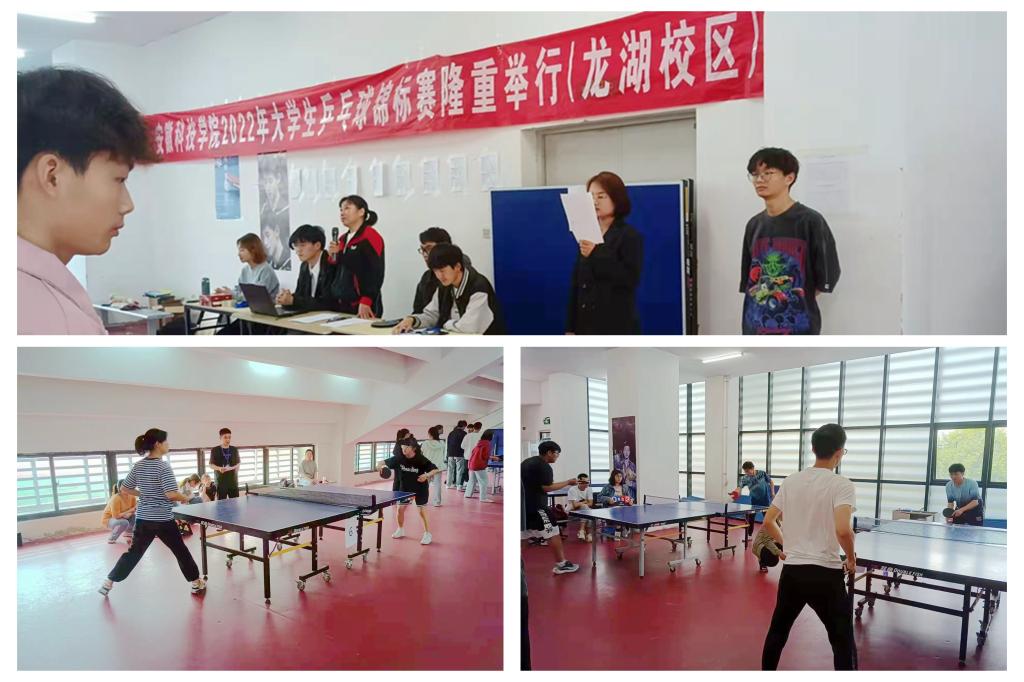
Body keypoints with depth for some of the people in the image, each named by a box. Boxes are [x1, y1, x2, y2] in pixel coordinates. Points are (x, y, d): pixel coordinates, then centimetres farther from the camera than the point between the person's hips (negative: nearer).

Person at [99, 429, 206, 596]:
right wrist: (185, 498, -6)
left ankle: (108, 582, 22)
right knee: (181, 551, 9)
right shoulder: (163, 466, -18)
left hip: (143, 518, 6)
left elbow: (125, 488, 12)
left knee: (134, 552, 19)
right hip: (163, 520, -6)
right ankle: (196, 583, 18)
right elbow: (171, 494, -24)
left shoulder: (138, 466, 2)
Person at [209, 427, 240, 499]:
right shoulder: (215, 450, -1)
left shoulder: (234, 449, 7)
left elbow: (238, 463, 12)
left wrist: (234, 467, -10)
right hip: (221, 482, -3)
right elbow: (211, 465, 0)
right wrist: (219, 468, -19)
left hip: (233, 481, 3)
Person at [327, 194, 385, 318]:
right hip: (340, 305, 7)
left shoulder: (371, 237, -9)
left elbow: (375, 274, -16)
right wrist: (333, 257, 3)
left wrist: (365, 303, -22)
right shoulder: (343, 239, 15)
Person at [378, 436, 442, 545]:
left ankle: (427, 534, 7)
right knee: (400, 509, 8)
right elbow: (385, 462, -5)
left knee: (422, 511, -6)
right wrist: (381, 466, -29)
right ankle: (401, 530, 33)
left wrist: (427, 475, -41)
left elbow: (436, 470, -22)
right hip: (405, 488, 4)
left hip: (420, 488, -4)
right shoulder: (399, 458, -14)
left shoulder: (421, 460, -24)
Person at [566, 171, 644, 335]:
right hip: (587, 325, 6)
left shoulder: (631, 236, -4)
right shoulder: (587, 236, 12)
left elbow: (632, 279, -17)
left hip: (617, 326, -6)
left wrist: (596, 255, -22)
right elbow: (576, 284, 11)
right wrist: (570, 327, 7)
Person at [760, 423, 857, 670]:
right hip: (825, 573, -5)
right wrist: (851, 557, -7)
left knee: (778, 631, 21)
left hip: (791, 570, 5)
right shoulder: (842, 485, -12)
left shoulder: (791, 480, 5)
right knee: (843, 644, 7)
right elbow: (842, 530, -26)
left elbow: (768, 522, 8)